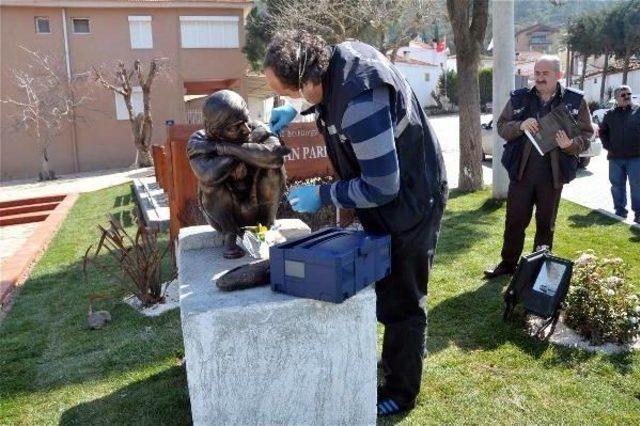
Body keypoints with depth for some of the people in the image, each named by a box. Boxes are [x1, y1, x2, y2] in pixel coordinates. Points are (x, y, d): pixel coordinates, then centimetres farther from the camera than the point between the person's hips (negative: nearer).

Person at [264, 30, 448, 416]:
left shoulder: (361, 102, -37)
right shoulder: (341, 56, -9)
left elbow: (381, 187, -32)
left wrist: (322, 195, -20)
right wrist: (297, 111, 3)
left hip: (410, 203, -9)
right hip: (389, 197, 9)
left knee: (401, 304, 5)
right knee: (386, 290, 23)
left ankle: (401, 393, 26)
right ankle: (394, 365, 44)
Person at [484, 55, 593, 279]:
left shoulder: (575, 101, 0)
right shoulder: (519, 98, 3)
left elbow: (586, 135, 2)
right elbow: (502, 127, 4)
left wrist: (571, 144, -20)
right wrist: (520, 126, -17)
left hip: (553, 174, 0)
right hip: (521, 172, 1)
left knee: (546, 224, 11)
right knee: (515, 221, 7)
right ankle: (508, 263, 22)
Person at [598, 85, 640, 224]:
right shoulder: (610, 114, 7)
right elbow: (602, 132, 15)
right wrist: (608, 146, 4)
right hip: (615, 157, 2)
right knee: (617, 185, 8)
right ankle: (620, 210, 19)